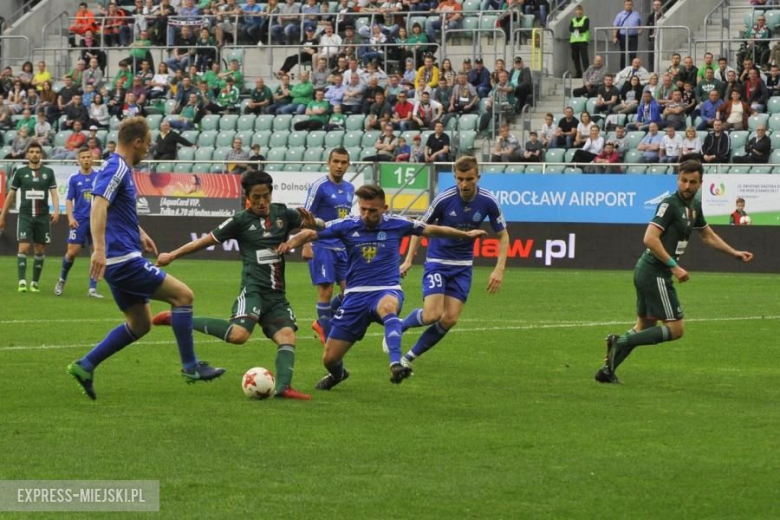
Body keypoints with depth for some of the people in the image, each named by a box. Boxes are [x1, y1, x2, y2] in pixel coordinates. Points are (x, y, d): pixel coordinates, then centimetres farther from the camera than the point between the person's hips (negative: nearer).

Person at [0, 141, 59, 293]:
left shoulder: (48, 172, 5)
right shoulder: (20, 172, 4)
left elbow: (54, 193, 2)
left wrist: (56, 210, -16)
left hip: (43, 217, 1)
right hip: (25, 216, -1)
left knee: (40, 250, 5)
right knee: (23, 248, -13)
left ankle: (35, 282, 14)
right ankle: (22, 281, -16)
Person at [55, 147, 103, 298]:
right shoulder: (74, 179, 2)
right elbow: (69, 200, 2)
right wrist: (70, 217, -12)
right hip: (79, 220, -1)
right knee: (72, 252, -4)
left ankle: (92, 289, 0)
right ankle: (62, 280, 21)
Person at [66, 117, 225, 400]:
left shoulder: (122, 169, 17)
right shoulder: (116, 169, -14)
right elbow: (98, 205, -29)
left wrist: (139, 233, 40)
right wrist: (99, 249, -38)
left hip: (120, 262, 11)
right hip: (124, 259, -11)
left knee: (139, 325, 15)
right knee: (182, 295, -7)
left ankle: (85, 366, 12)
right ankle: (190, 367, -2)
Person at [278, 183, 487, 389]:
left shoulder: (396, 225, -1)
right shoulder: (347, 226, -1)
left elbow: (432, 230, 13)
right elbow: (310, 234, -2)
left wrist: (466, 235, 21)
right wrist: (290, 243, -23)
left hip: (387, 291, -2)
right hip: (356, 295, 2)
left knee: (388, 306, -43)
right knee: (330, 359, 2)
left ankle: (396, 365, -54)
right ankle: (337, 374, 41)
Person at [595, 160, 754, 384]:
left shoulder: (694, 206, 14)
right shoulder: (670, 205, -15)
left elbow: (708, 236, 30)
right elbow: (650, 239, -24)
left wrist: (735, 253, 24)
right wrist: (674, 266, -24)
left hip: (646, 273, 10)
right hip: (655, 274, -10)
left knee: (645, 327, 15)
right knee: (675, 329, -7)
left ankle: (608, 369, 13)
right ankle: (621, 342, -11)